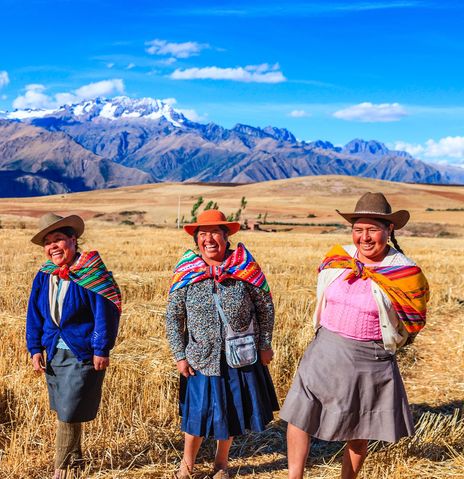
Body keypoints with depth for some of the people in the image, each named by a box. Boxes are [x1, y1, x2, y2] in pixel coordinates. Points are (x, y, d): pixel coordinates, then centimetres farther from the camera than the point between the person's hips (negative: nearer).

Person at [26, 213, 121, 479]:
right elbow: (35, 315, 10)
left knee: (69, 412, -2)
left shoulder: (90, 273, -15)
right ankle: (75, 455, 38)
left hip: (83, 354, -6)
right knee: (64, 410, 18)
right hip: (54, 352, 6)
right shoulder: (43, 277, 2)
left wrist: (102, 350, -13)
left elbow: (105, 312, -14)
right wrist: (35, 348, 5)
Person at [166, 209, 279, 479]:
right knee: (197, 413, 9)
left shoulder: (245, 267, -9)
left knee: (231, 411, 15)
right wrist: (180, 355, -3)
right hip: (201, 358, 0)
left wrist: (265, 345, 1)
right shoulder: (186, 272, -7)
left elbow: (266, 307, -1)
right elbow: (173, 317, -1)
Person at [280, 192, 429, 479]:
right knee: (298, 415, 3)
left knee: (358, 431, 12)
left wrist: (378, 344, 6)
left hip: (370, 360, -3)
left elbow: (411, 324, 1)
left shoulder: (405, 273, -12)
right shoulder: (338, 259, -2)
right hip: (324, 352, 3)